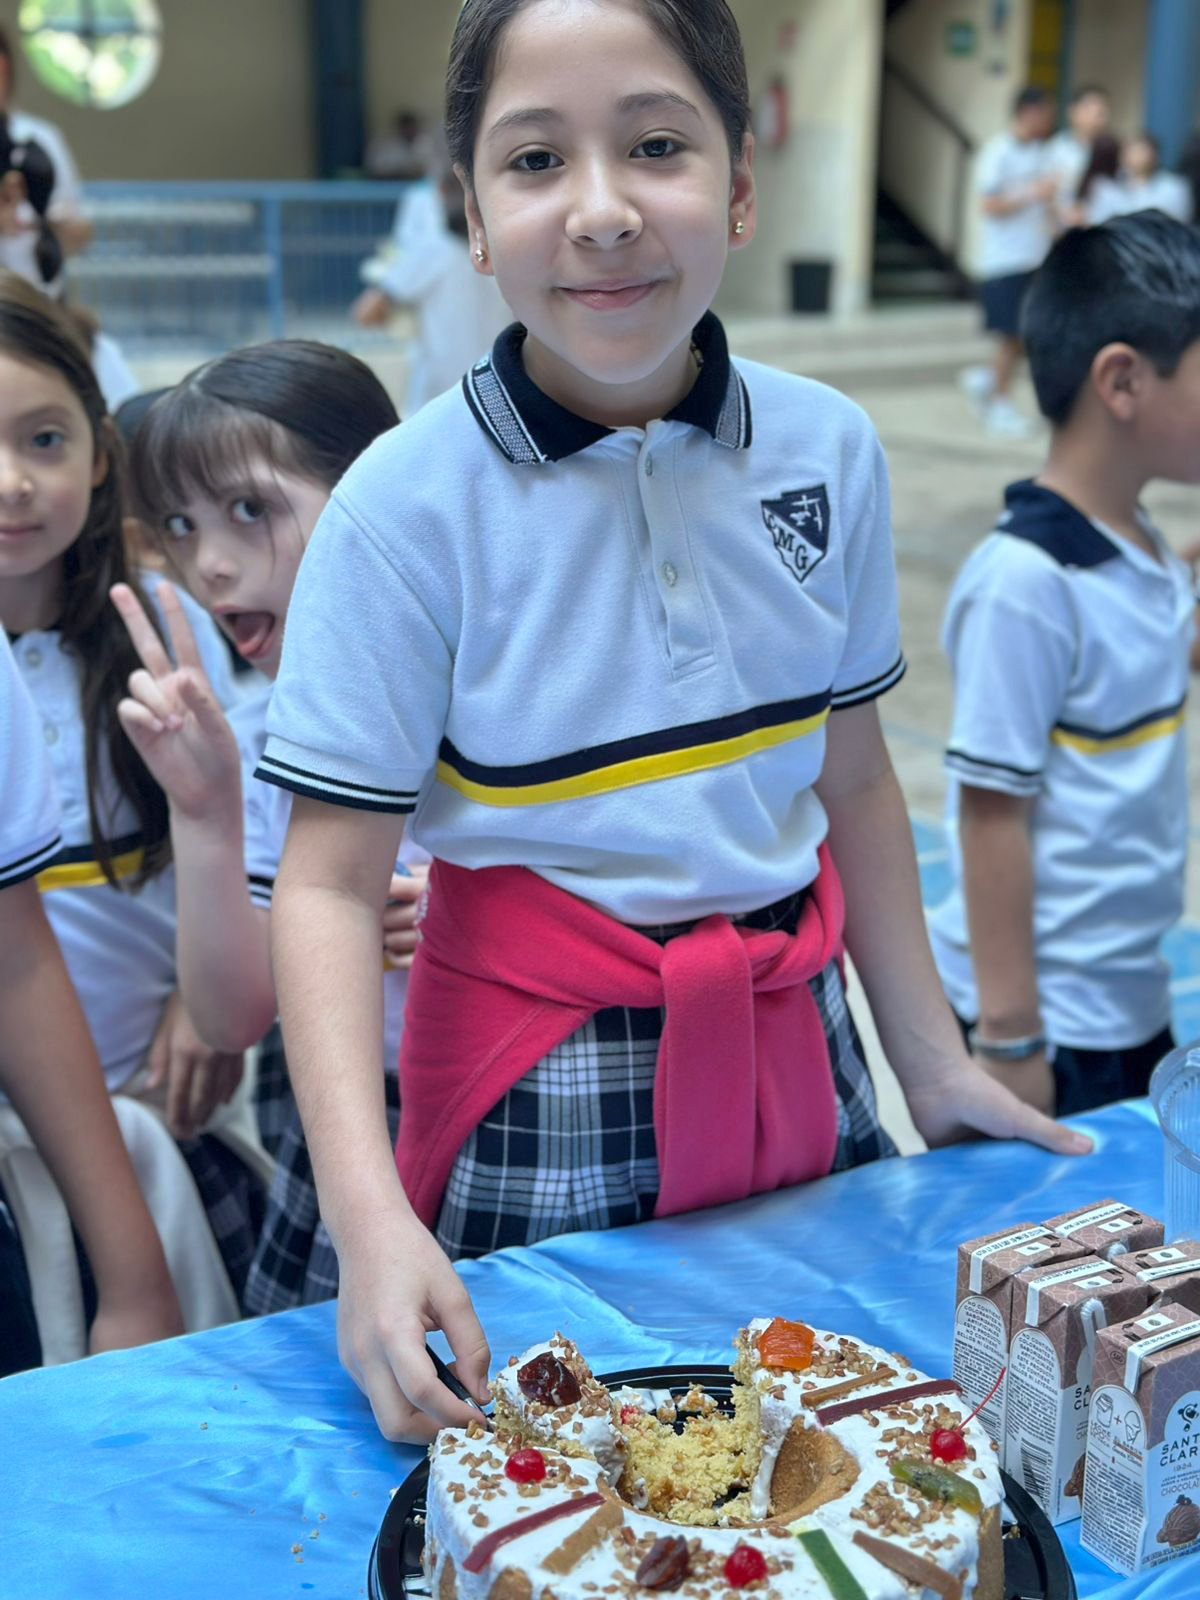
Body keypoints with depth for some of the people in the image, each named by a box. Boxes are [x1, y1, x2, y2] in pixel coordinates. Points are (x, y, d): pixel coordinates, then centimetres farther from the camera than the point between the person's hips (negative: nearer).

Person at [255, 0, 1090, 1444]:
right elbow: (331, 882, -16)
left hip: (790, 1041, 4)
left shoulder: (830, 449, -4)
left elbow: (849, 777, 7)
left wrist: (933, 1063, 13)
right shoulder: (406, 506, -16)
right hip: (541, 1079, -4)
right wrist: (366, 1213, -27)